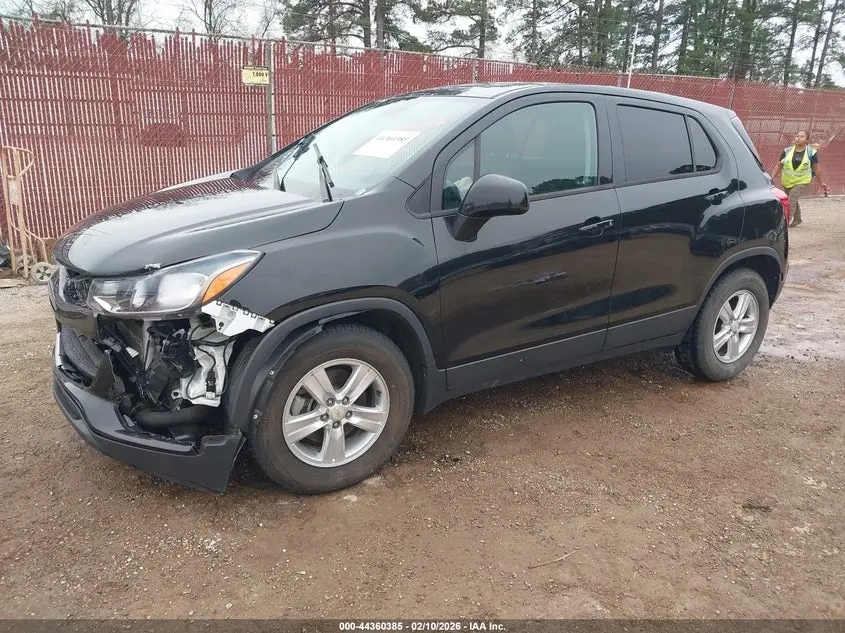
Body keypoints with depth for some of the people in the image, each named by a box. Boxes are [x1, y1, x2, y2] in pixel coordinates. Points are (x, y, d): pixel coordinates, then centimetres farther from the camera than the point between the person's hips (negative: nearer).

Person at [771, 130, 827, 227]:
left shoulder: (811, 152, -5)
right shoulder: (787, 151, -1)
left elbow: (816, 169, 2)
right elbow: (779, 166, 3)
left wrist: (821, 183, 7)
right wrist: (772, 177, -6)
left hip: (801, 181, -4)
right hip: (787, 181, 4)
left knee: (791, 201, -17)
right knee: (793, 201, 19)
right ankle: (797, 219, 40)